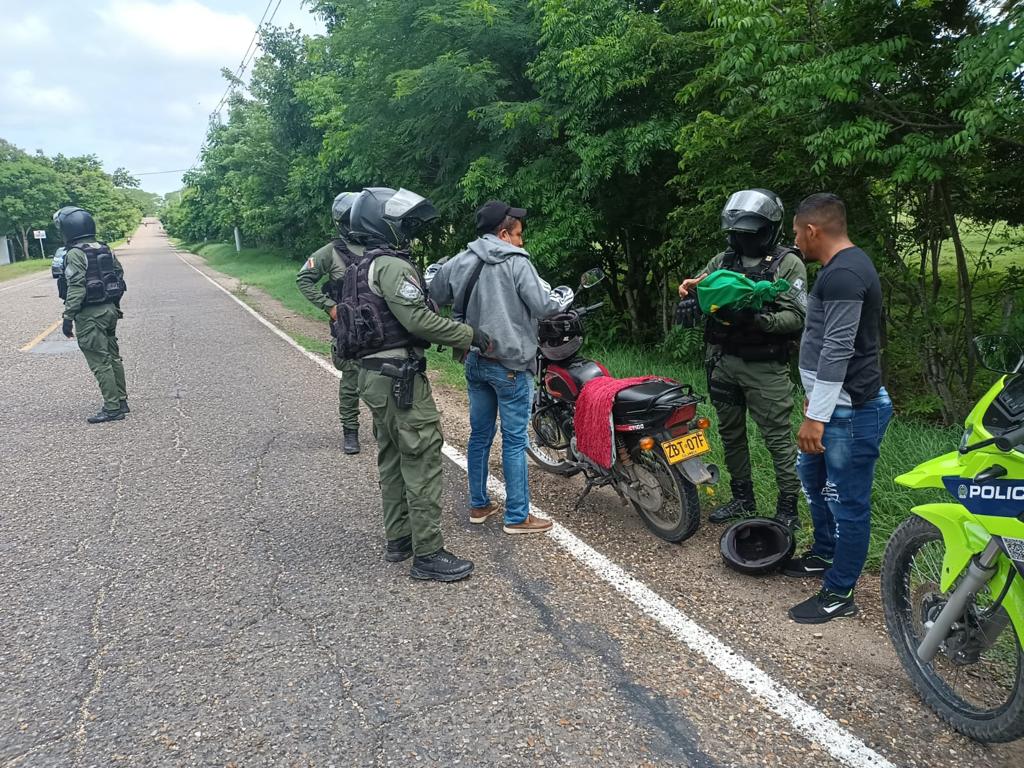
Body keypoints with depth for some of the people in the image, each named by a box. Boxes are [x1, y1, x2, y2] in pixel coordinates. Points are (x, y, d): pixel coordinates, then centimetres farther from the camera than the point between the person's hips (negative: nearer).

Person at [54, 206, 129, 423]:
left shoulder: (75, 254, -14)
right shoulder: (104, 249, 8)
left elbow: (76, 289, -20)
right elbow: (120, 276, 14)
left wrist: (68, 318, -16)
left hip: (89, 315, -8)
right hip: (110, 310, 8)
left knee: (100, 363, -4)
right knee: (113, 357, 15)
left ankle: (112, 408, -2)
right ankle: (121, 401, 22)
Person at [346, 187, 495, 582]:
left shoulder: (366, 267, 17)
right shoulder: (391, 266, -15)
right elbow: (418, 320, -23)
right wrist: (470, 335, -16)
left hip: (375, 375, 11)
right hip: (400, 376, -11)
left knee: (393, 458, 16)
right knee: (422, 461, -7)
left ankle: (398, 539, 25)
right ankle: (428, 554, -3)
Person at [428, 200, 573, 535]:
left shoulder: (461, 262, 3)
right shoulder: (516, 262, -13)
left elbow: (434, 294, 10)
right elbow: (544, 305, -16)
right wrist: (566, 294, 4)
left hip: (475, 362, 6)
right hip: (510, 365, -6)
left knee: (480, 435, 16)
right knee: (514, 441, 1)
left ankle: (478, 505, 27)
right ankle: (517, 517, 8)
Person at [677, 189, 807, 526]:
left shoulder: (788, 264, -5)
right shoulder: (723, 260, 10)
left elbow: (796, 317, -13)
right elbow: (698, 297, 10)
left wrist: (759, 319, -28)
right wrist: (691, 289, -14)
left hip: (764, 366, -6)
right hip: (723, 360, 6)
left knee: (778, 439, -1)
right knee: (731, 434, 15)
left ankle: (787, 508, 11)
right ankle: (743, 498, 31)